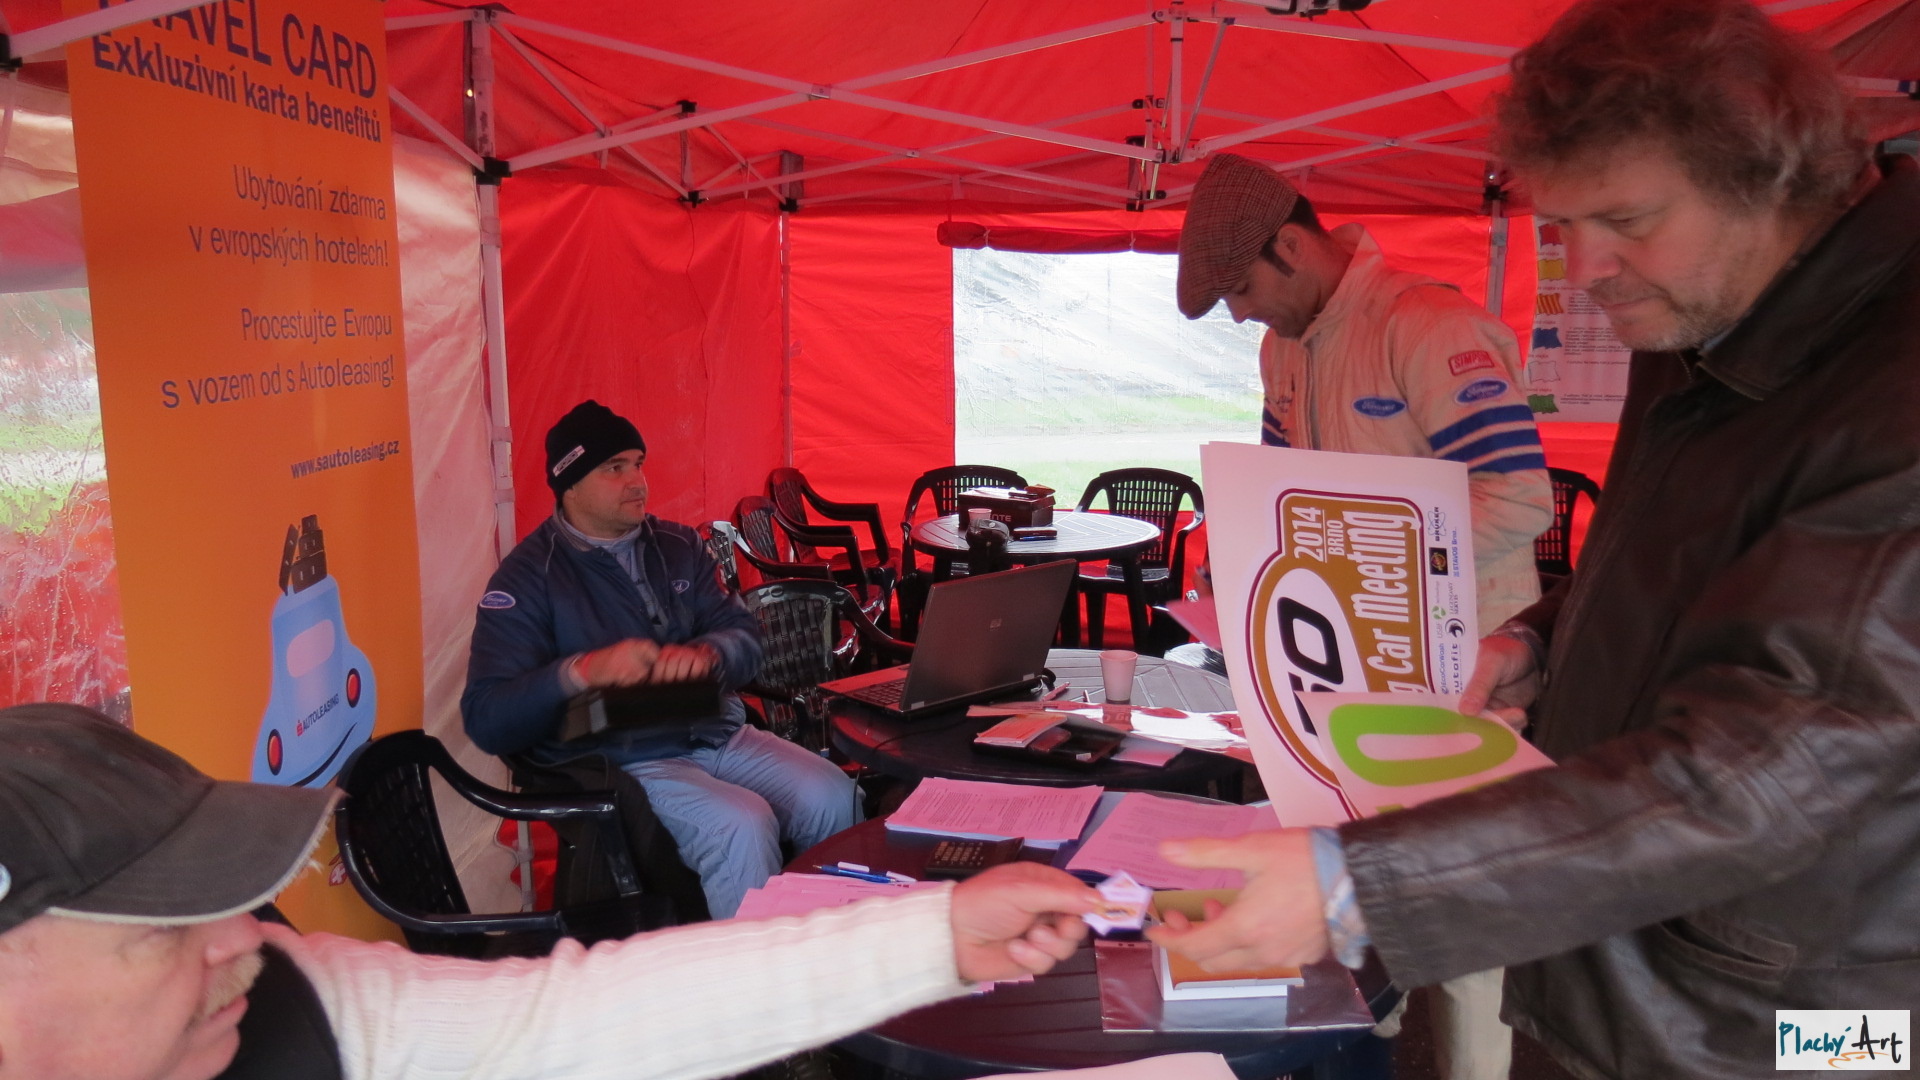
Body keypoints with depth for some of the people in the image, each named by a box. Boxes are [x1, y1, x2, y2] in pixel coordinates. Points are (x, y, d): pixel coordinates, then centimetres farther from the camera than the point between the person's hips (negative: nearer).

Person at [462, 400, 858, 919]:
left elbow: (744, 636, 7)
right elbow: (487, 719, -11)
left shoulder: (678, 546, 15)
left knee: (832, 794, -18)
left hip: (716, 734, 6)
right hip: (615, 762, -5)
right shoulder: (528, 577, -3)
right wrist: (582, 671, -29)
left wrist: (706, 653, -18)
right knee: (742, 825, -30)